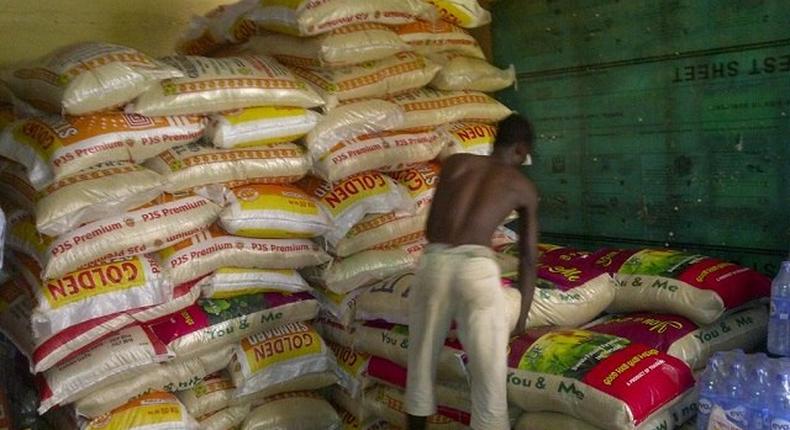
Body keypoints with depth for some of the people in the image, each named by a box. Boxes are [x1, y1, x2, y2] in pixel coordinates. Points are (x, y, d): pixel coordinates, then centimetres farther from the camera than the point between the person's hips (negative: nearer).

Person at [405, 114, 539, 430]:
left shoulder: (455, 162, 23)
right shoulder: (524, 186, 20)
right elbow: (529, 259, 22)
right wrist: (521, 319, 30)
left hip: (434, 262, 3)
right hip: (477, 268, -3)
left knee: (422, 361, 19)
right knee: (489, 374, 4)